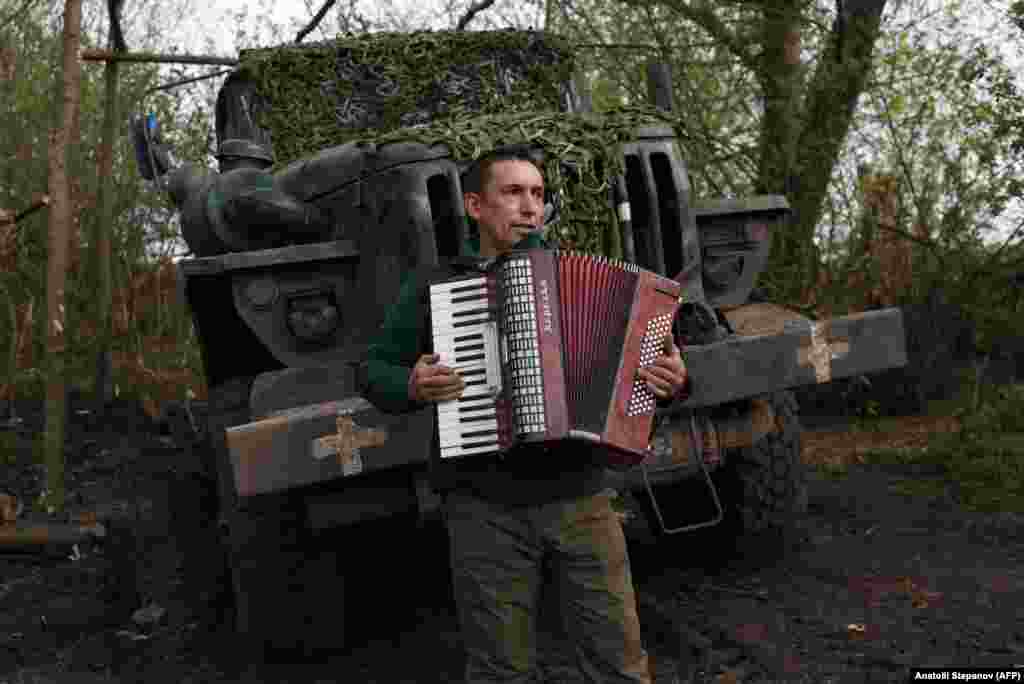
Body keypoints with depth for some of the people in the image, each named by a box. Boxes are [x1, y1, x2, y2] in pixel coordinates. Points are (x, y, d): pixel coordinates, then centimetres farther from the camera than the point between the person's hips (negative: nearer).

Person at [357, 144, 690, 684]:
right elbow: (374, 370, 12)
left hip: (579, 495, 2)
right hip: (486, 509, -1)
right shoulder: (433, 287, 5)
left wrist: (671, 381, -8)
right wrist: (412, 386, -9)